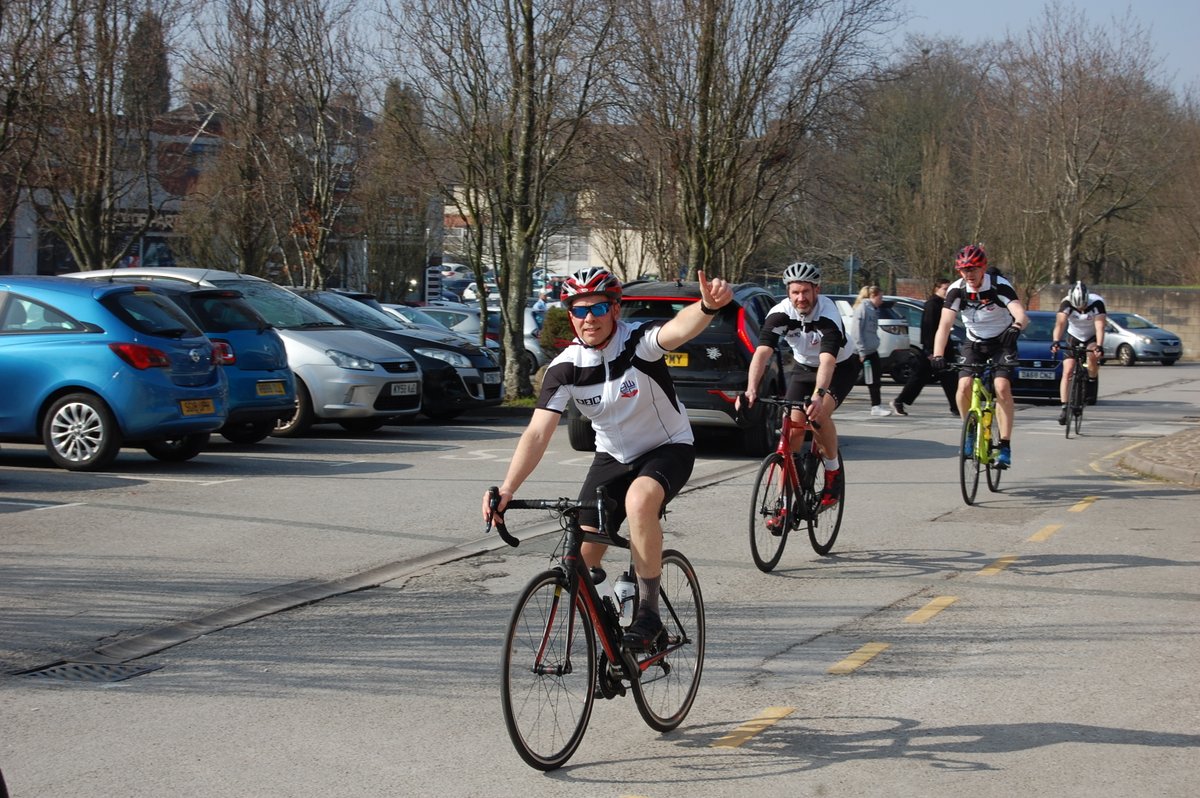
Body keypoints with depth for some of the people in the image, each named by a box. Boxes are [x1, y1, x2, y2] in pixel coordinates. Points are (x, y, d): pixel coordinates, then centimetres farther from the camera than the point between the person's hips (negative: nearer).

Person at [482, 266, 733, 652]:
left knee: (639, 499, -37)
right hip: (613, 457, 4)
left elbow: (678, 328, -47)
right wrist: (507, 489, -35)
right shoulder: (565, 367, -15)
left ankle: (648, 613, -25)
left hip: (668, 448, -4)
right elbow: (538, 433, -21)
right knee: (582, 562, -4)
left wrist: (709, 306, -71)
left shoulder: (638, 341, -24)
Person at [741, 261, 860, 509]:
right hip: (804, 367, 4)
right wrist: (751, 389, -52)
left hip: (841, 367, -4)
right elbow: (762, 351, -36)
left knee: (819, 414, -30)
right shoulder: (780, 314, -24)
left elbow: (828, 360, -46)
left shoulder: (827, 313, -33)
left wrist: (818, 394, -62)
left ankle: (833, 472, -5)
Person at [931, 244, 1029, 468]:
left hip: (1002, 341, -2)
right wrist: (938, 355, -41)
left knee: (1002, 388, -22)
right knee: (964, 386, -18)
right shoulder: (956, 290, -17)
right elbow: (945, 324, -26)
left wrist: (1016, 326, -63)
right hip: (974, 342, 3)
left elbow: (1021, 315, -38)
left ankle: (1005, 445, -16)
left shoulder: (1000, 286, -24)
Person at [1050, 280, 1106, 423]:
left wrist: (1099, 346, -53)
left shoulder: (1097, 302, -29)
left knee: (1093, 355, -33)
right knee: (1067, 372, -11)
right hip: (1073, 337, 1)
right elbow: (1060, 323, -38)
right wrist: (1056, 342, -54)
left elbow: (1100, 326, -38)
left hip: (1092, 337, -1)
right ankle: (1064, 407, -10)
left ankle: (1092, 382, -5)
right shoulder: (1067, 303, -26)